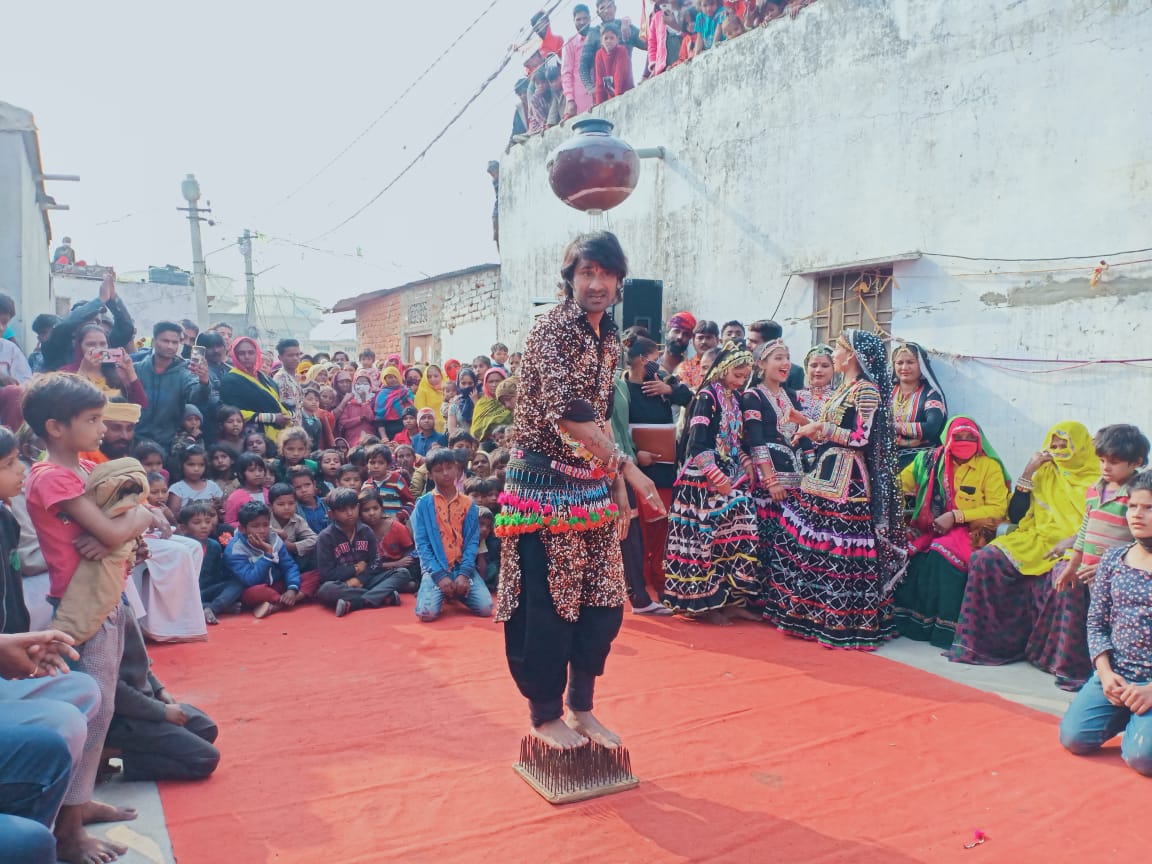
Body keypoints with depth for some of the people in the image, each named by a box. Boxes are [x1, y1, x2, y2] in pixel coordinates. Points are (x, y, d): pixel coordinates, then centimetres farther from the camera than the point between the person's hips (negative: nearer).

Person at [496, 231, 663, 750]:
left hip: (593, 485, 8)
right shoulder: (551, 328, -12)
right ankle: (545, 715, 20)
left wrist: (617, 486, 12)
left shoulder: (609, 338, 12)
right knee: (545, 606, 2)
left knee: (603, 603, 11)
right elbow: (567, 411, -24)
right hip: (546, 484, -7)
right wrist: (627, 467, -25)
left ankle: (581, 707, 28)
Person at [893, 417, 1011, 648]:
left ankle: (944, 630, -22)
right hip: (931, 528, 4)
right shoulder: (929, 461, 8)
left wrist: (956, 516, -17)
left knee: (942, 553, -33)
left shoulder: (989, 466, -1)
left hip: (972, 531, -4)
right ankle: (911, 621, -11)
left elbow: (998, 509, -8)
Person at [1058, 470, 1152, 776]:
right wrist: (1105, 672, -7)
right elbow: (1096, 622, 7)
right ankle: (1125, 715, 19)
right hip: (1115, 674, 4)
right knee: (1073, 737, -9)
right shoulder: (1113, 558, 4)